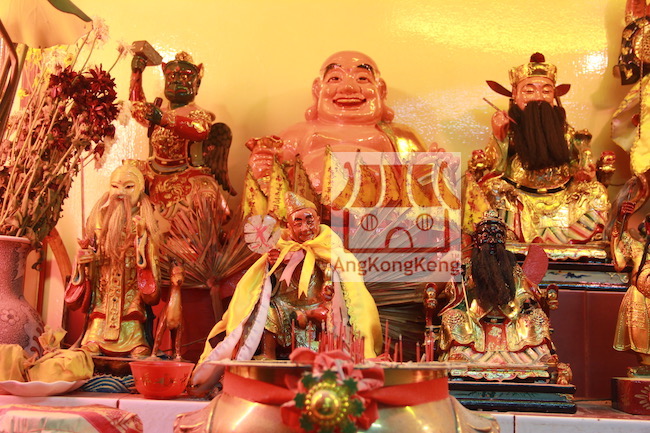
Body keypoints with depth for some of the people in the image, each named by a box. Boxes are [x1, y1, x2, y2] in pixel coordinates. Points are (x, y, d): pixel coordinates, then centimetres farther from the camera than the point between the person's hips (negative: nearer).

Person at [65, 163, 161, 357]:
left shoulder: (142, 226, 3)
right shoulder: (99, 224, 10)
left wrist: (141, 237, -20)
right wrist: (81, 261, -8)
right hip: (100, 310, 2)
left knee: (140, 356, -17)